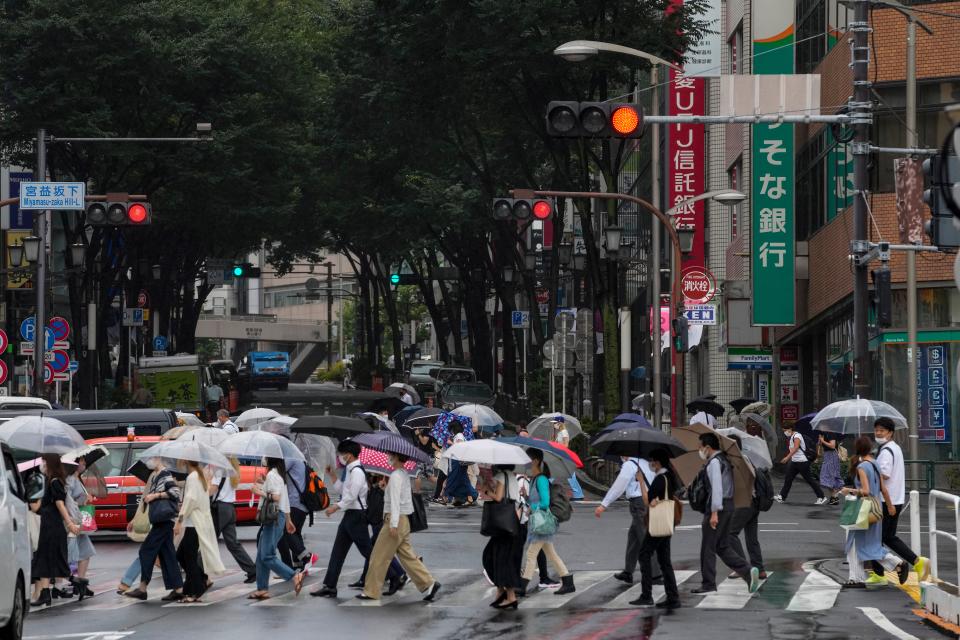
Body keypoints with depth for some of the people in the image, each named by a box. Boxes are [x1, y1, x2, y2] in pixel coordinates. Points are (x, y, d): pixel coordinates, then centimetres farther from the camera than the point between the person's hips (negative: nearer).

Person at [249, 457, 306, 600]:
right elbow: (285, 499, 22)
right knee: (261, 557, 10)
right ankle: (262, 589, 11)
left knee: (267, 556, -14)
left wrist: (260, 492, -9)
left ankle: (295, 576, -18)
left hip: (274, 517, -10)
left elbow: (276, 497, -22)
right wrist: (288, 520, 27)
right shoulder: (279, 474, 18)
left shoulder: (272, 475, -12)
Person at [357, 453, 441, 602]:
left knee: (379, 558, -2)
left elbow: (395, 501, -21)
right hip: (404, 521, 9)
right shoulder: (405, 475, 16)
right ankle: (428, 583, 3)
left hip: (396, 519, -9)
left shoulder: (396, 476, -14)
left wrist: (393, 524, -25)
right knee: (407, 556, 10)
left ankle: (371, 591, 3)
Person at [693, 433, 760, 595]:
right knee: (723, 547, 13)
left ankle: (708, 584, 5)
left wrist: (714, 513, -25)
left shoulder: (714, 462, -14)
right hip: (729, 506, 9)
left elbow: (717, 487, -22)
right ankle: (748, 571, -2)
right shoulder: (724, 460, 16)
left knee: (708, 547, 1)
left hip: (718, 507, -9)